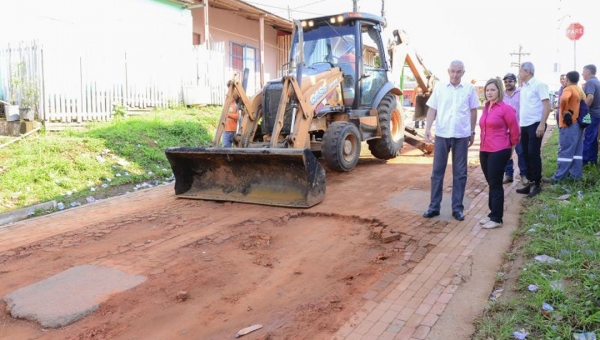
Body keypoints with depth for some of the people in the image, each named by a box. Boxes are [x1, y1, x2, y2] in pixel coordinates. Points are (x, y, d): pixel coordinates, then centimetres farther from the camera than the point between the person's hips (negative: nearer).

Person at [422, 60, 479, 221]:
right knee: (437, 171, 5)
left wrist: (472, 132, 9)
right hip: (442, 134, 0)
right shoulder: (440, 88, 1)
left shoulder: (469, 88, 2)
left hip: (461, 135, 0)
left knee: (460, 173, 6)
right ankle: (434, 206, 14)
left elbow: (473, 111, 9)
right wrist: (427, 128, -9)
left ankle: (457, 208, 15)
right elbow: (432, 109, 2)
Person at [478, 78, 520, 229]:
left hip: (499, 151, -7)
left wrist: (511, 147, 7)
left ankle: (497, 219, 6)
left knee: (496, 184, -2)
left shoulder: (505, 108, -10)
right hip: (484, 151, 7)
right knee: (491, 184, 13)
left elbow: (514, 130, -4)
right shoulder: (486, 108, 11)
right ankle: (492, 214, 23)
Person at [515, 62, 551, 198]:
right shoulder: (523, 87, 14)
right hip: (524, 126, 7)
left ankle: (537, 184, 4)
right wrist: (519, 124, 15)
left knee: (534, 154, -6)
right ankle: (530, 182, 18)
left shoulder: (539, 85, -8)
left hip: (535, 125, -7)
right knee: (526, 155, 9)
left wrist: (542, 124, -20)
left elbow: (547, 105, -13)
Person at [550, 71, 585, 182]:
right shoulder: (581, 91, 16)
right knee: (577, 151, 10)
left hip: (569, 124, -9)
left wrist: (564, 112, -20)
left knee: (565, 151, -7)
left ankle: (559, 176, -5)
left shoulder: (569, 89, -12)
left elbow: (564, 99, -33)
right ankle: (575, 174, 15)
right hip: (578, 123, 9)